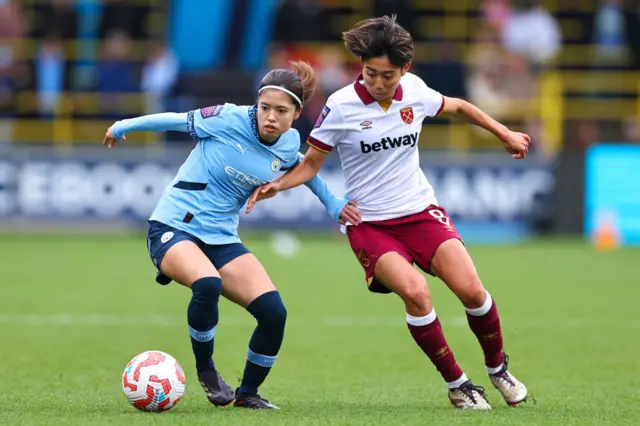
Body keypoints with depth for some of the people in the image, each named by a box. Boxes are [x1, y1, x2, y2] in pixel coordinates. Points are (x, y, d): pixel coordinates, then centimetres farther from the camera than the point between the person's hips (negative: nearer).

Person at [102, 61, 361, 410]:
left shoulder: (288, 144, 0)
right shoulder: (229, 119, -16)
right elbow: (177, 120, -2)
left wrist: (332, 203, 29)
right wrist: (122, 127, 10)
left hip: (222, 239, 5)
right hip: (173, 228, -5)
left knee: (274, 313, -12)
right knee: (207, 284, -37)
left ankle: (247, 393, 12)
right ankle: (205, 368, -11)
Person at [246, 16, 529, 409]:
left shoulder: (415, 92, -4)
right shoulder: (341, 107, -13)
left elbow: (456, 108, 18)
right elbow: (311, 164, -2)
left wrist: (505, 134, 22)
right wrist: (276, 185, -19)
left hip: (420, 210, 3)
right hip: (370, 224, -3)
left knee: (471, 290, -13)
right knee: (415, 292, -27)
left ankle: (498, 367, 16)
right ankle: (457, 385, -9)